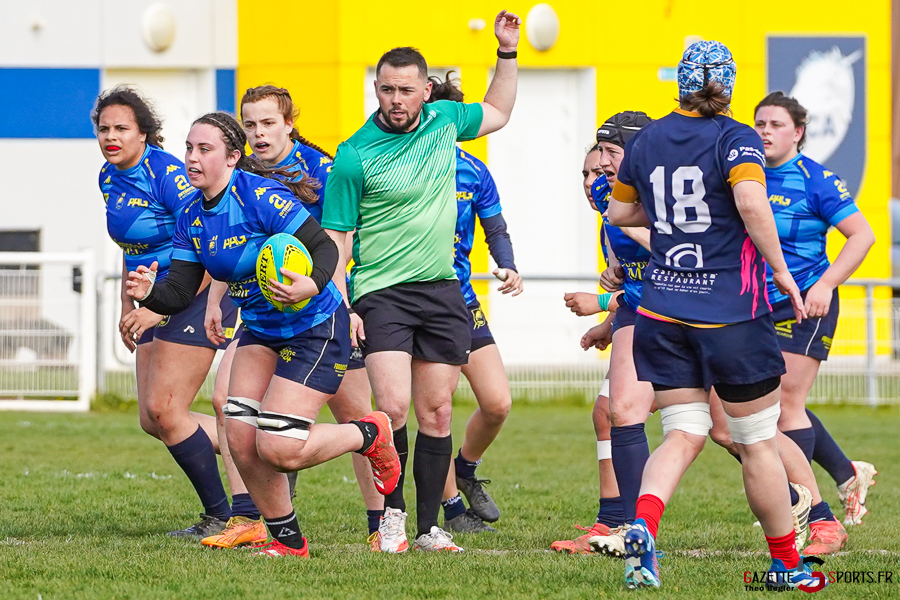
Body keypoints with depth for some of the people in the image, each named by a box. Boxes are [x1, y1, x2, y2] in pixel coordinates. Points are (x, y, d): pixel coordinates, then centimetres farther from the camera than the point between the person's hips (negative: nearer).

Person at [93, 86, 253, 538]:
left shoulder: (166, 173, -18)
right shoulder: (109, 179, 8)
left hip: (199, 295, -9)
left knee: (163, 409, -12)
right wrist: (128, 309, 21)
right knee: (152, 420, 4)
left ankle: (221, 516, -1)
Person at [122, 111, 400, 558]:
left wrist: (311, 286, -43)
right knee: (240, 439, -5)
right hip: (261, 331, 8)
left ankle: (370, 435, 13)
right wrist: (150, 292, -22)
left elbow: (324, 248, -23)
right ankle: (288, 541, 13)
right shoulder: (192, 215, 1)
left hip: (315, 328, -8)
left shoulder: (260, 196, -22)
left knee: (277, 449, -14)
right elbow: (181, 292, -1)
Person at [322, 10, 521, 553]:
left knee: (437, 412, 4)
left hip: (442, 292, 4)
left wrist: (508, 53, 17)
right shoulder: (356, 156, -10)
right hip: (382, 292, -4)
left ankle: (430, 527, 11)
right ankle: (393, 515, 0)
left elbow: (497, 114, 27)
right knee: (393, 406, -18)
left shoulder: (444, 120, 4)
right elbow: (335, 238, -5)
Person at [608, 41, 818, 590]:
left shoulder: (648, 140, 7)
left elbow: (620, 212, 18)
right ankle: (787, 565, 16)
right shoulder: (736, 139, -9)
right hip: (731, 313, -4)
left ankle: (643, 525, -23)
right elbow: (751, 202, -26)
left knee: (684, 435, 6)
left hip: (662, 312, 4)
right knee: (758, 443, 7)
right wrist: (780, 270, -18)